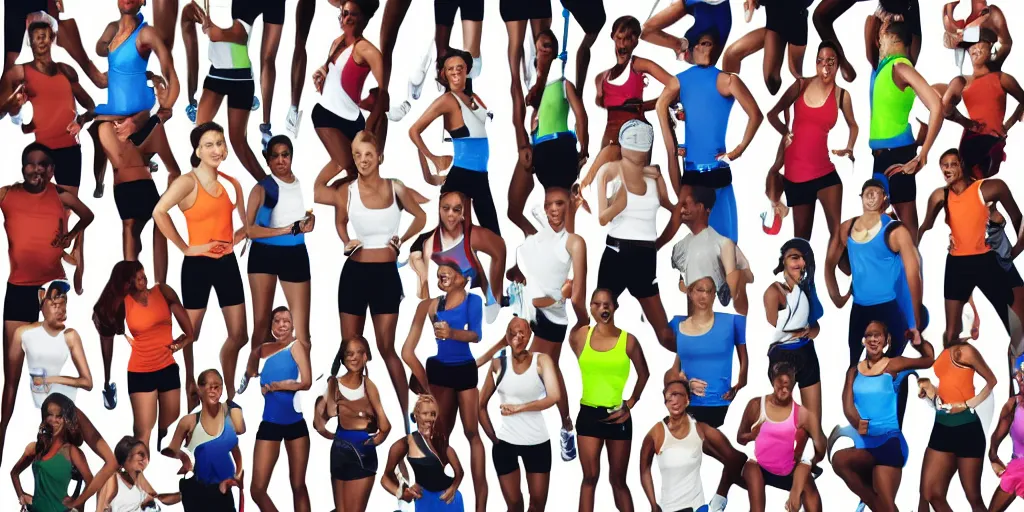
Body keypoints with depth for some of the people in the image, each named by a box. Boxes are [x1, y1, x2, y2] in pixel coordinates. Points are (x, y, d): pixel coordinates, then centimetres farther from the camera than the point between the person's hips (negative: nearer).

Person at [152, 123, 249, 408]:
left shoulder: (232, 184, 7)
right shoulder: (188, 182, -12)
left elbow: (247, 221, 24)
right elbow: (159, 212, -29)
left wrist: (237, 237, 3)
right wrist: (184, 247, -21)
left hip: (227, 262, 6)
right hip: (198, 264, -6)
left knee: (238, 336, 9)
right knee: (190, 335, 4)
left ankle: (230, 394, 26)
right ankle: (189, 395, 20)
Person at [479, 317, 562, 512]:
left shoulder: (541, 361, -5)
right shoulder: (498, 364, 0)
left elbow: (554, 396, -20)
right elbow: (481, 405, 9)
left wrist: (518, 407, -21)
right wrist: (492, 437, 3)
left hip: (537, 442, -1)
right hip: (505, 443, 1)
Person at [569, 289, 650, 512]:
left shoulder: (628, 340, -3)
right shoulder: (579, 336, -2)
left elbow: (643, 375, 9)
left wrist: (630, 404, 5)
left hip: (617, 416, -1)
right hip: (588, 414, 1)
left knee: (618, 480, 7)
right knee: (590, 477, -1)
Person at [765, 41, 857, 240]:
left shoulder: (841, 95, 0)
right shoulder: (801, 85, 0)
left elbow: (853, 126, 19)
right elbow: (772, 114, 12)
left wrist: (849, 149, 7)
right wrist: (786, 132, 1)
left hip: (824, 171, -1)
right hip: (795, 171, 1)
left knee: (838, 231, -14)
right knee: (801, 236, 11)